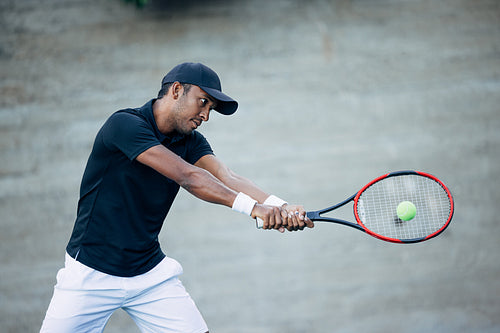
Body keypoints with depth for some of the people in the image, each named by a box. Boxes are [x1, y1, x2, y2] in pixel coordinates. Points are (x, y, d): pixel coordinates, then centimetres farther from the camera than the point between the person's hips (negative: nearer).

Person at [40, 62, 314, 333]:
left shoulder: (191, 142, 3)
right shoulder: (125, 124, -19)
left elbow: (226, 179, -15)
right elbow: (187, 177, -29)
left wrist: (280, 207, -33)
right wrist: (251, 206, -37)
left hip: (151, 273, 5)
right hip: (91, 275, -5)